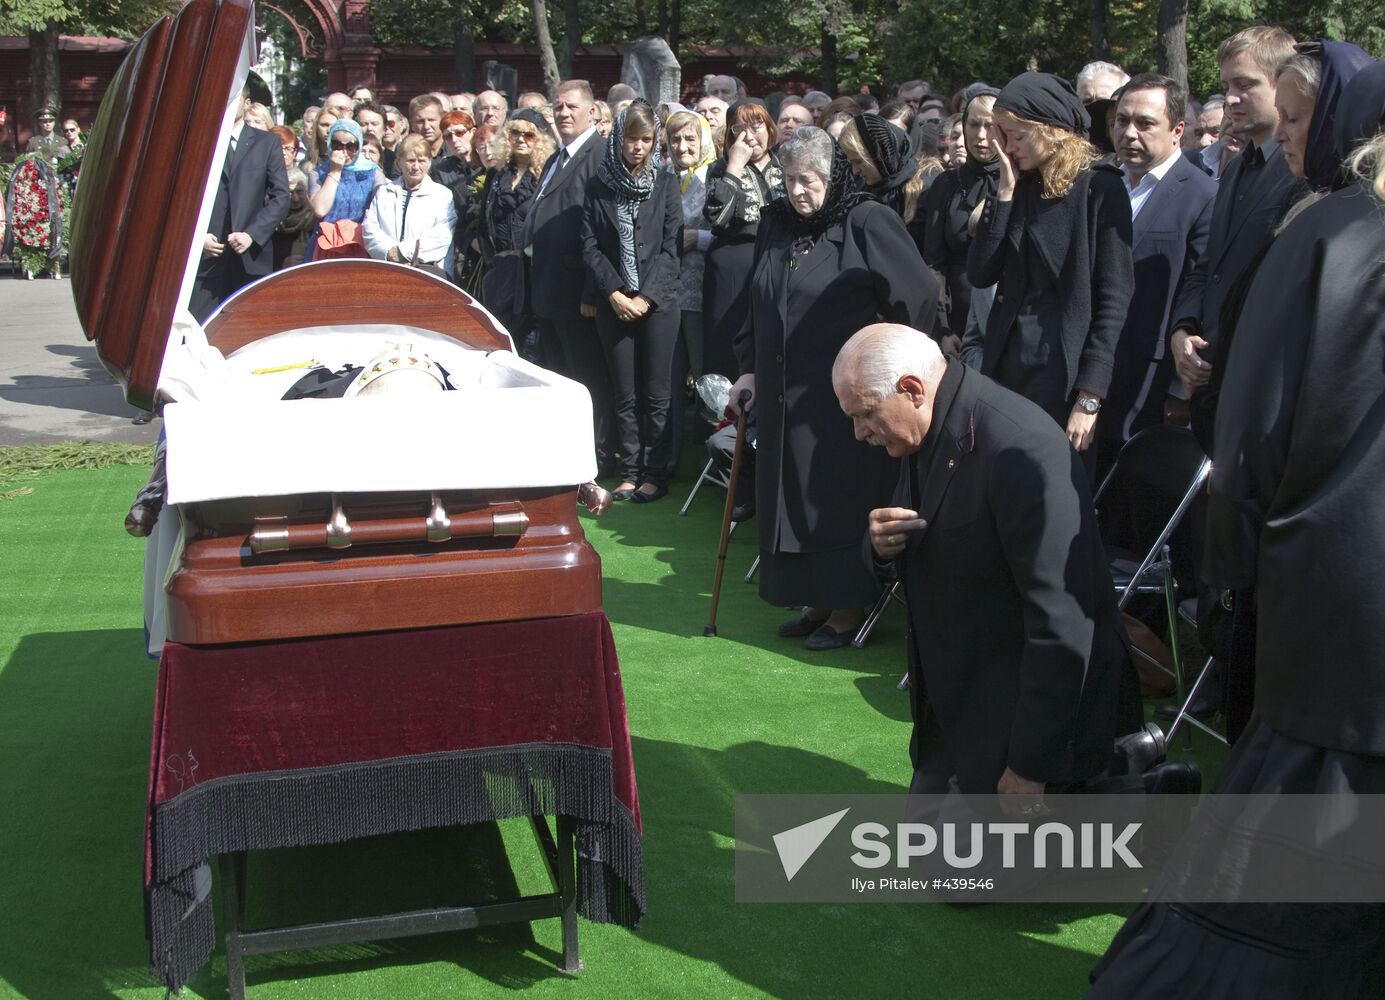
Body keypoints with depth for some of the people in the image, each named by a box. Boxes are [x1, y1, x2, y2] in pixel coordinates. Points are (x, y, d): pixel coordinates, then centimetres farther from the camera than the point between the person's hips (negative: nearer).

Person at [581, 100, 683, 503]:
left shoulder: (666, 183, 2)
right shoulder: (599, 185, 5)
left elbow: (671, 247, -2)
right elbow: (590, 246, 3)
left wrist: (646, 296, -10)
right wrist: (614, 293, -8)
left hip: (658, 301, -2)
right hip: (614, 304, 2)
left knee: (655, 394, 1)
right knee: (625, 394, 6)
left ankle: (656, 473, 7)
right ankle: (630, 471, 13)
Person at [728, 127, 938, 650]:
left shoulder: (868, 222, -10)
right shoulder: (776, 225, 9)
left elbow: (920, 296, -12)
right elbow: (756, 306, 18)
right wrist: (749, 368, 13)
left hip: (845, 396, -7)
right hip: (783, 395, 7)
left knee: (841, 501, 0)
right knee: (791, 499, 11)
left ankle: (849, 607, 12)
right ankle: (816, 601, 24)